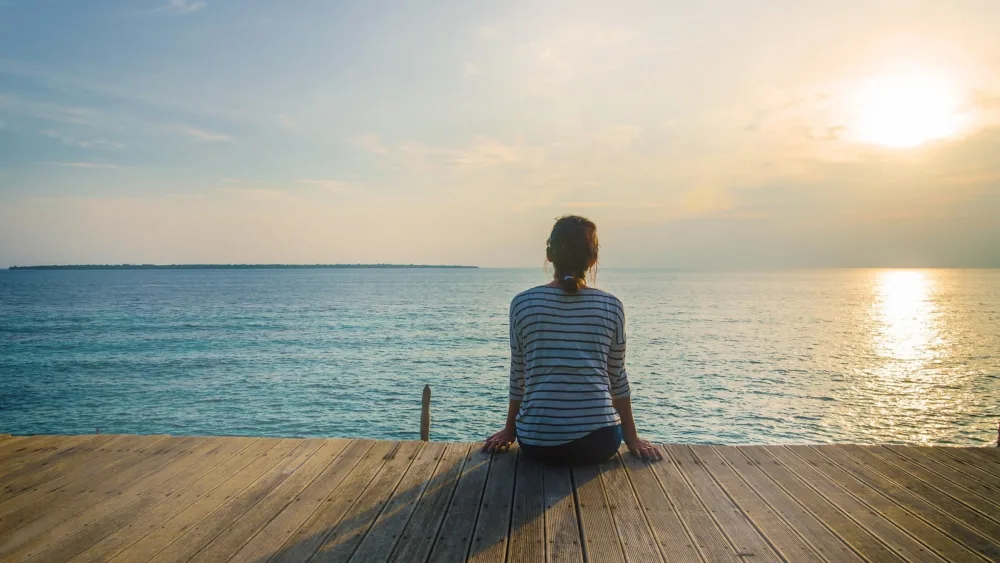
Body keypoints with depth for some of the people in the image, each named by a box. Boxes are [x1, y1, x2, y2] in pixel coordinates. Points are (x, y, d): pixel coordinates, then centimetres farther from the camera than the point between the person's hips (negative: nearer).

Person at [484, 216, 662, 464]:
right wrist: (631, 437, 15)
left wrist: (510, 430, 17)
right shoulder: (612, 306, -2)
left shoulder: (523, 303, -2)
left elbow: (518, 376, 4)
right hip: (598, 440, -1)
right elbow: (617, 378, 4)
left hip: (538, 441, 1)